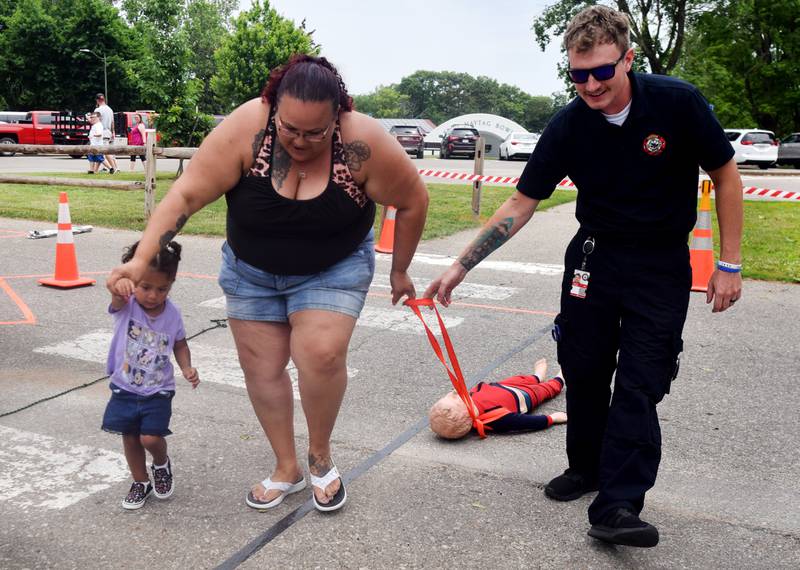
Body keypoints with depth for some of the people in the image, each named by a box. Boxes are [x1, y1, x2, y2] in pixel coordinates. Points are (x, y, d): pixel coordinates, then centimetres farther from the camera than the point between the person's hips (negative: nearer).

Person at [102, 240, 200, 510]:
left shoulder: (172, 314, -11)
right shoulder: (126, 305, -17)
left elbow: (180, 345, 6)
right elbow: (118, 298, -43)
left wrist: (187, 368, -13)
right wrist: (118, 285, -68)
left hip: (158, 391, -1)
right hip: (124, 388, 1)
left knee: (150, 438, -11)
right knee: (130, 438, 12)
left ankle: (162, 463, 24)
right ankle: (141, 482, 36)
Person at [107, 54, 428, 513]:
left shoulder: (365, 143, -27)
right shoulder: (245, 129, -26)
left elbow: (414, 202, -13)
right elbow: (186, 195, -24)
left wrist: (400, 270, -3)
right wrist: (141, 259, -31)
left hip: (334, 269, -2)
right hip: (252, 270, 2)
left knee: (321, 354, -20)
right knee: (262, 368, 5)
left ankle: (321, 457, 7)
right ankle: (287, 469, 24)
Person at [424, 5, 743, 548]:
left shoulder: (677, 102, -17)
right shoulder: (568, 127, -11)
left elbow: (725, 177, -5)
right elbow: (520, 205, -6)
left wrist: (730, 265, -6)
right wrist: (460, 267, -10)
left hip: (662, 265, -2)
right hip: (595, 256, 2)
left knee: (639, 382, -7)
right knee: (583, 370, 7)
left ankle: (617, 507, -5)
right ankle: (586, 467, 28)